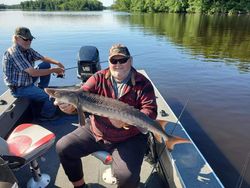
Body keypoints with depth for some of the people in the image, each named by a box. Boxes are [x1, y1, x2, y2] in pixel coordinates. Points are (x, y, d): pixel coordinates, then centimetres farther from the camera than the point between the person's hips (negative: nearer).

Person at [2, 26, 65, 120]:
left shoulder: (27, 49, -1)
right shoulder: (14, 53, -26)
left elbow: (43, 58, 6)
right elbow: (33, 73, -31)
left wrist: (57, 63, -13)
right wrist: (53, 70, -25)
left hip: (28, 80, 9)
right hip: (19, 88, -9)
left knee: (46, 65, 5)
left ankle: (41, 90, 12)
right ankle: (46, 116, 8)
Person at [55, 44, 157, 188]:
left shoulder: (143, 83, -9)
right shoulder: (99, 78, -2)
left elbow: (150, 111, -16)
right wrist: (70, 105, -32)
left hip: (129, 138, -3)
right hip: (96, 131, 4)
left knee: (126, 175, -24)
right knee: (63, 147, 2)